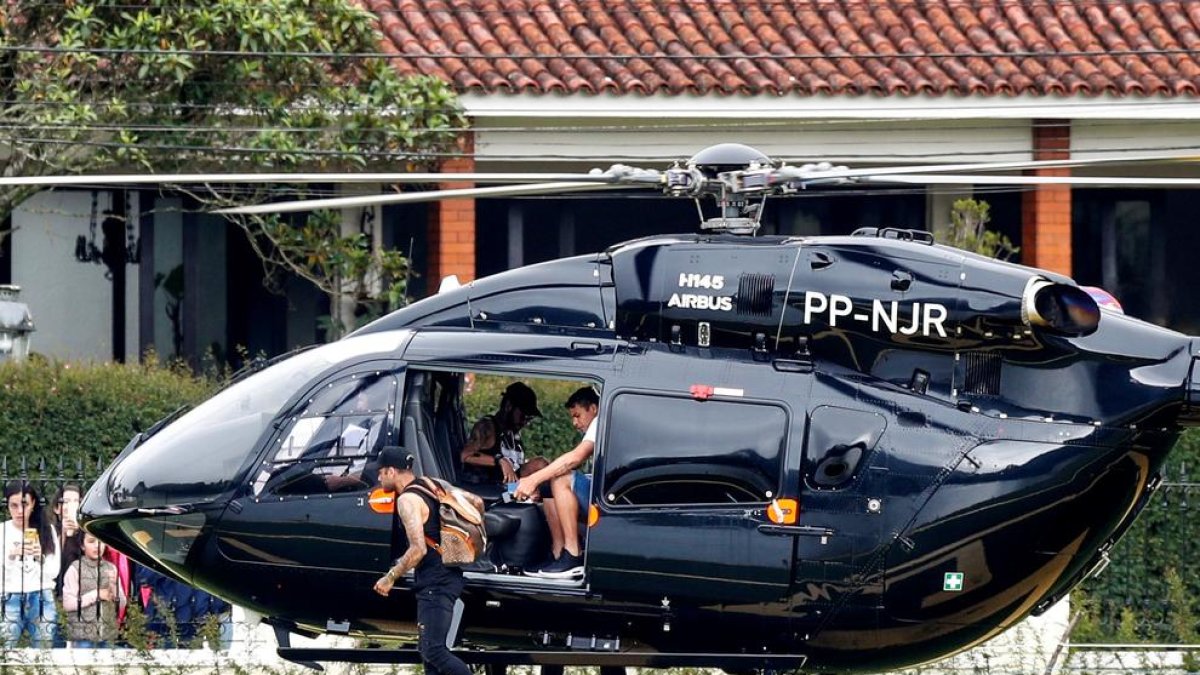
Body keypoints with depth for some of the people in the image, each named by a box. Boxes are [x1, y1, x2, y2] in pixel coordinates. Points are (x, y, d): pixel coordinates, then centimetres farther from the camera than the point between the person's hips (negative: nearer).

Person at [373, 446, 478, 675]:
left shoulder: (407, 500, -15)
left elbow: (418, 549, -23)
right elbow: (476, 502, 20)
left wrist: (390, 577, -13)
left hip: (434, 584, -10)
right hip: (448, 577, 10)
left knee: (434, 650, -14)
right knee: (428, 649, 14)